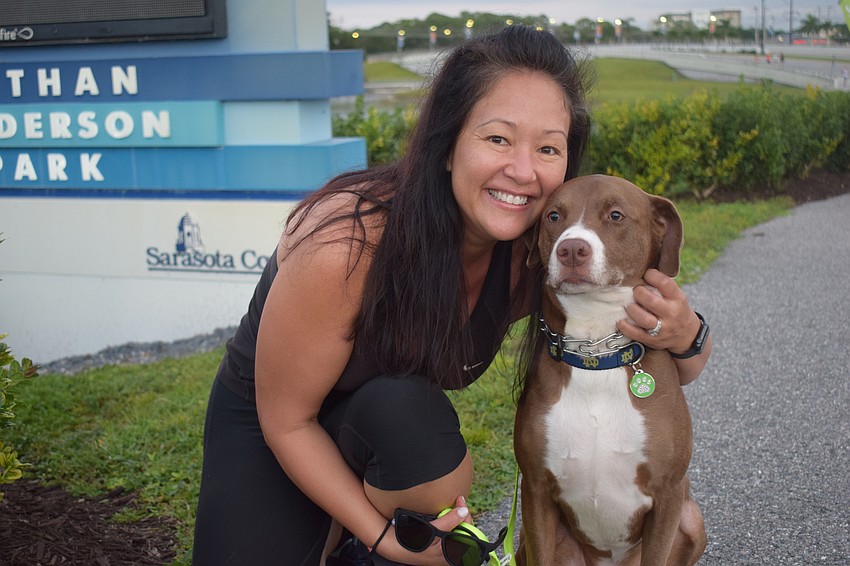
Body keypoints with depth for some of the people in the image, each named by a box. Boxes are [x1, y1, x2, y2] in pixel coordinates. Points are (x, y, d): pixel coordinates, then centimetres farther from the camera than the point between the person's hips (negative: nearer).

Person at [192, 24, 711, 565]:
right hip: (264, 433, -3)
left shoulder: (535, 255, -20)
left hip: (394, 424, 4)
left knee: (407, 408, -31)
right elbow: (286, 420, -21)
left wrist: (683, 334, -33)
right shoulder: (344, 246, -33)